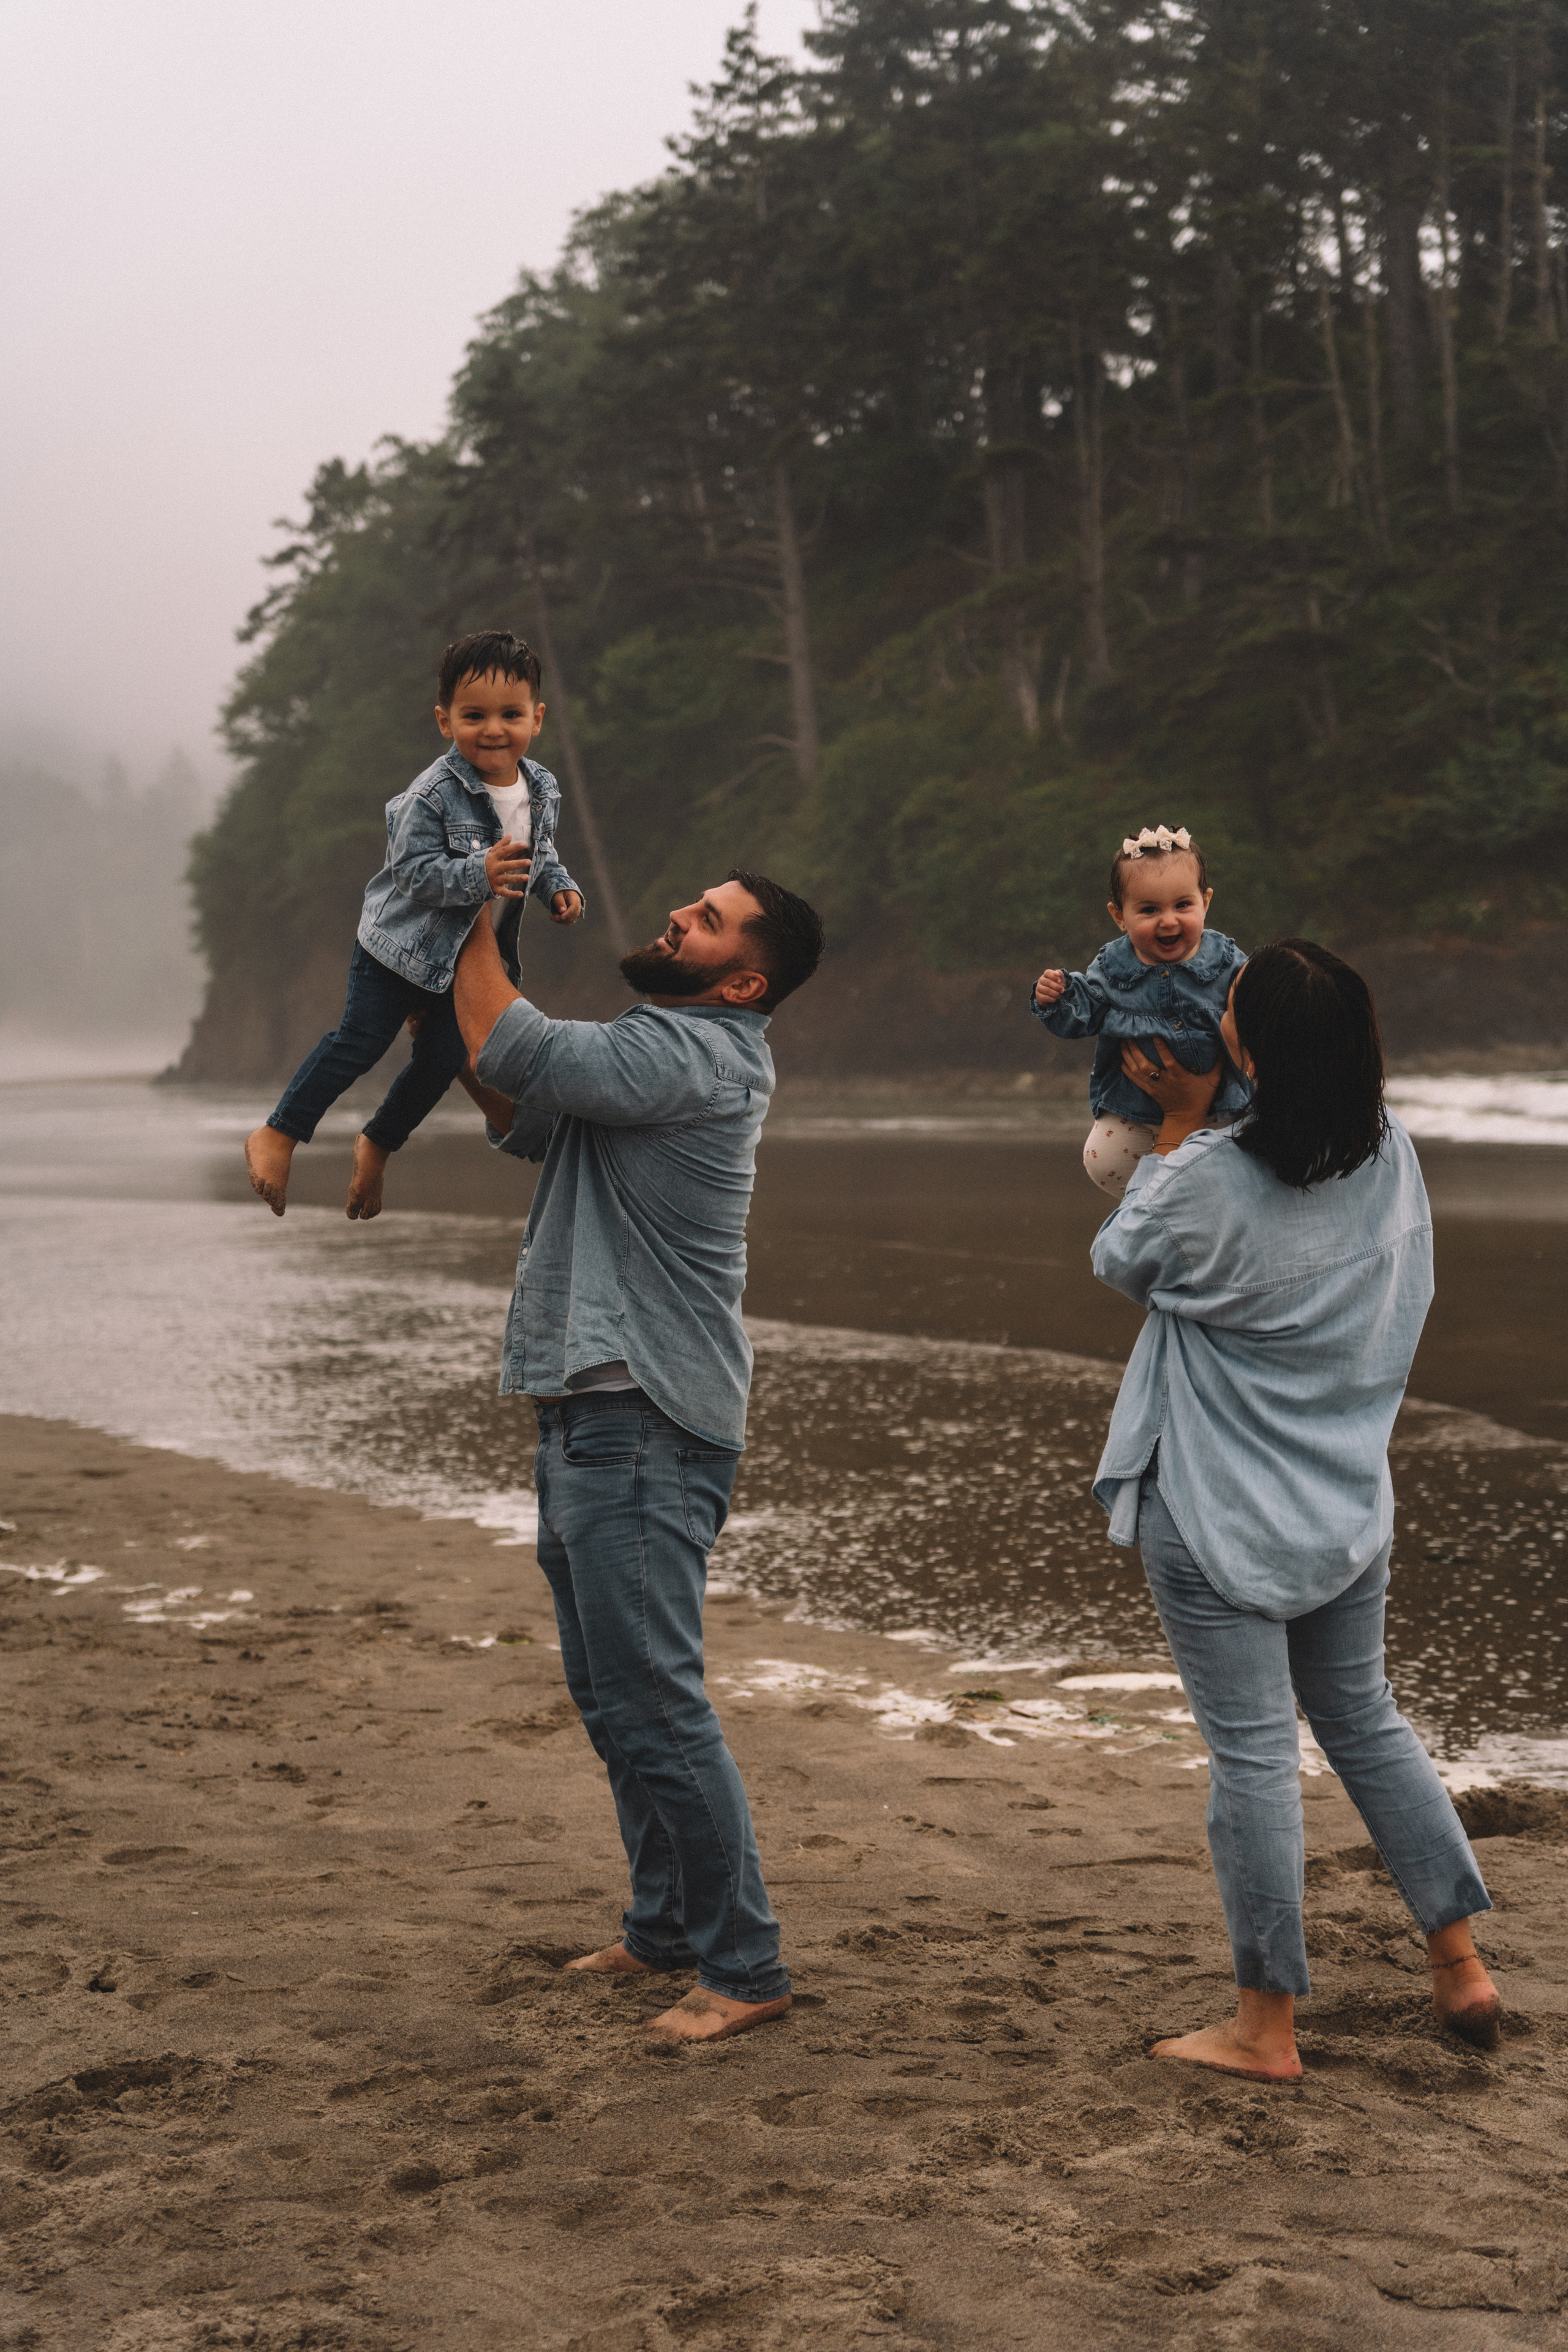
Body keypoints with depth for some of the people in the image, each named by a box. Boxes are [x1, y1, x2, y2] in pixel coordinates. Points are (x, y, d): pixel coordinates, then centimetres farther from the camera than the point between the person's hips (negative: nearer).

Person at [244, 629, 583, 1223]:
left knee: (443, 1059, 8)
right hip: (404, 944, -6)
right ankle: (278, 1136, 2)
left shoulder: (543, 790, -2)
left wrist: (559, 886, -3)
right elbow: (415, 872, -24)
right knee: (360, 1041, -8)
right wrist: (479, 875, -36)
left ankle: (378, 1145, 29)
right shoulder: (433, 796, -22)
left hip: (469, 955, 6)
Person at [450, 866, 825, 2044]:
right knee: (612, 1693, 18)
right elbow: (520, 1115, 20)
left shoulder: (692, 1054, -16)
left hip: (644, 1428, -11)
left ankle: (745, 1966, -1)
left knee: (654, 1701, -9)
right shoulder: (658, 1051, 16)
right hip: (591, 1414, 11)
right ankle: (665, 1926, 31)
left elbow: (517, 1052, -21)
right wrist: (458, 958, 10)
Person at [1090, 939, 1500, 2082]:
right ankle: (1461, 1965, 24)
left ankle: (1268, 2026, 11)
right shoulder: (1393, 1155, -5)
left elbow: (1121, 1261, -1)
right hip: (1350, 1504, 6)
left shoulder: (1207, 1180, -22)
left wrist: (1180, 1119, 5)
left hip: (1221, 1518, -6)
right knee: (1365, 1719, 21)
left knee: (1253, 1752, 2)